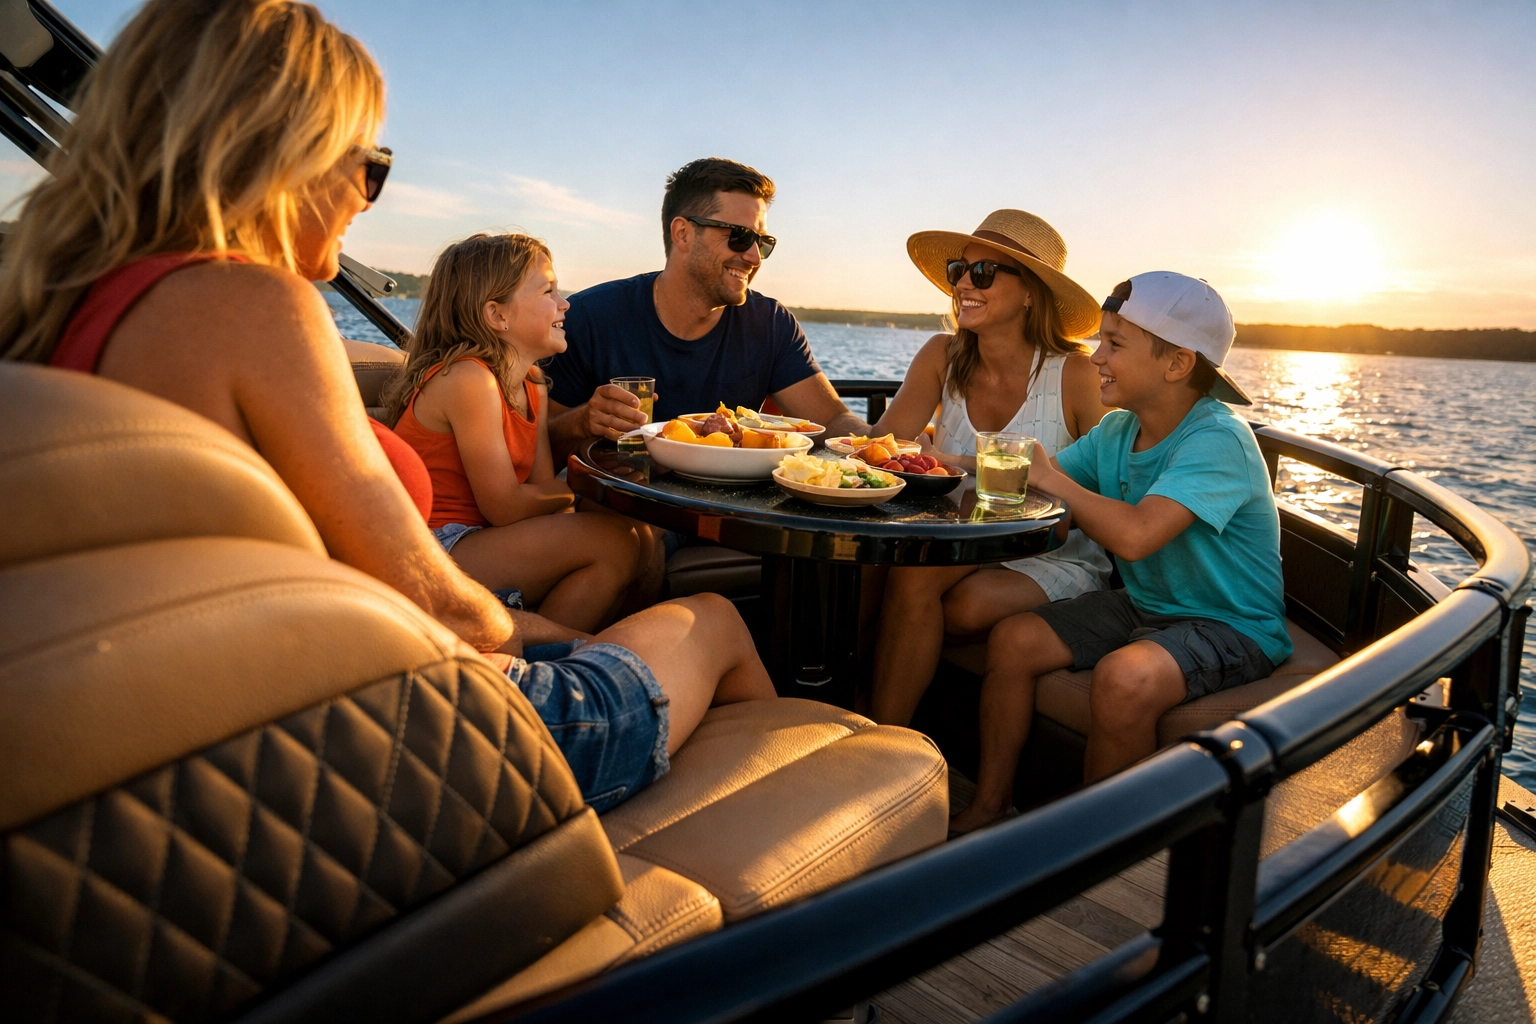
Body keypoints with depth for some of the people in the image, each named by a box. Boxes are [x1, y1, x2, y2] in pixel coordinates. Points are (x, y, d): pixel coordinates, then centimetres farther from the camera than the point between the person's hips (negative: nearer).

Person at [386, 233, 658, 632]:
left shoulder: (531, 384, 11)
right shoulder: (468, 379, -18)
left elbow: (541, 485, 1)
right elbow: (506, 507, -19)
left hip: (475, 538, 9)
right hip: (434, 554, -9)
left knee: (641, 538, 0)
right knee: (612, 539, -19)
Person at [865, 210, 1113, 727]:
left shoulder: (1074, 375, -14)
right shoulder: (943, 356, -1)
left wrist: (971, 467, -23)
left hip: (1058, 557, -3)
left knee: (971, 604, -30)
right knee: (910, 571, -28)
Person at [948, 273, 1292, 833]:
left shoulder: (1217, 440, -24)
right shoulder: (1116, 431, 1)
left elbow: (1133, 535, -39)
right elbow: (1030, 477, 6)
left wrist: (1055, 481, -22)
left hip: (1229, 626, -8)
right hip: (1142, 606, 8)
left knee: (1122, 678, -34)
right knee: (1012, 639, -5)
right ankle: (989, 808, 8)